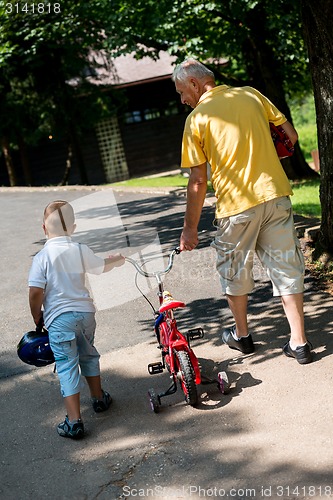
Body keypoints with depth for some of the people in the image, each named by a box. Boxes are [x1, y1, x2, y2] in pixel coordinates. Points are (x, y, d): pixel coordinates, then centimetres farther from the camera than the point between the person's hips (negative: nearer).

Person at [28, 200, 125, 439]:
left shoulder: (42, 257, -12)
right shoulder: (81, 250, -1)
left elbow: (36, 292, -15)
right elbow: (102, 266, 18)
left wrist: (37, 317, 3)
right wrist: (116, 260, 40)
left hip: (58, 318, -4)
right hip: (85, 312, 4)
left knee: (67, 367, 0)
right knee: (88, 355, 25)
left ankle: (74, 421, -2)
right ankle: (99, 398, 41)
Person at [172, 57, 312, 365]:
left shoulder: (197, 118, -4)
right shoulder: (251, 95, 8)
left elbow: (198, 181, -6)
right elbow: (291, 136, 11)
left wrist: (190, 228, 1)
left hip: (236, 203, -4)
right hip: (276, 195, 4)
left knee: (234, 271, 17)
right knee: (287, 268, 10)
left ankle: (242, 335, 33)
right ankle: (299, 343, 14)